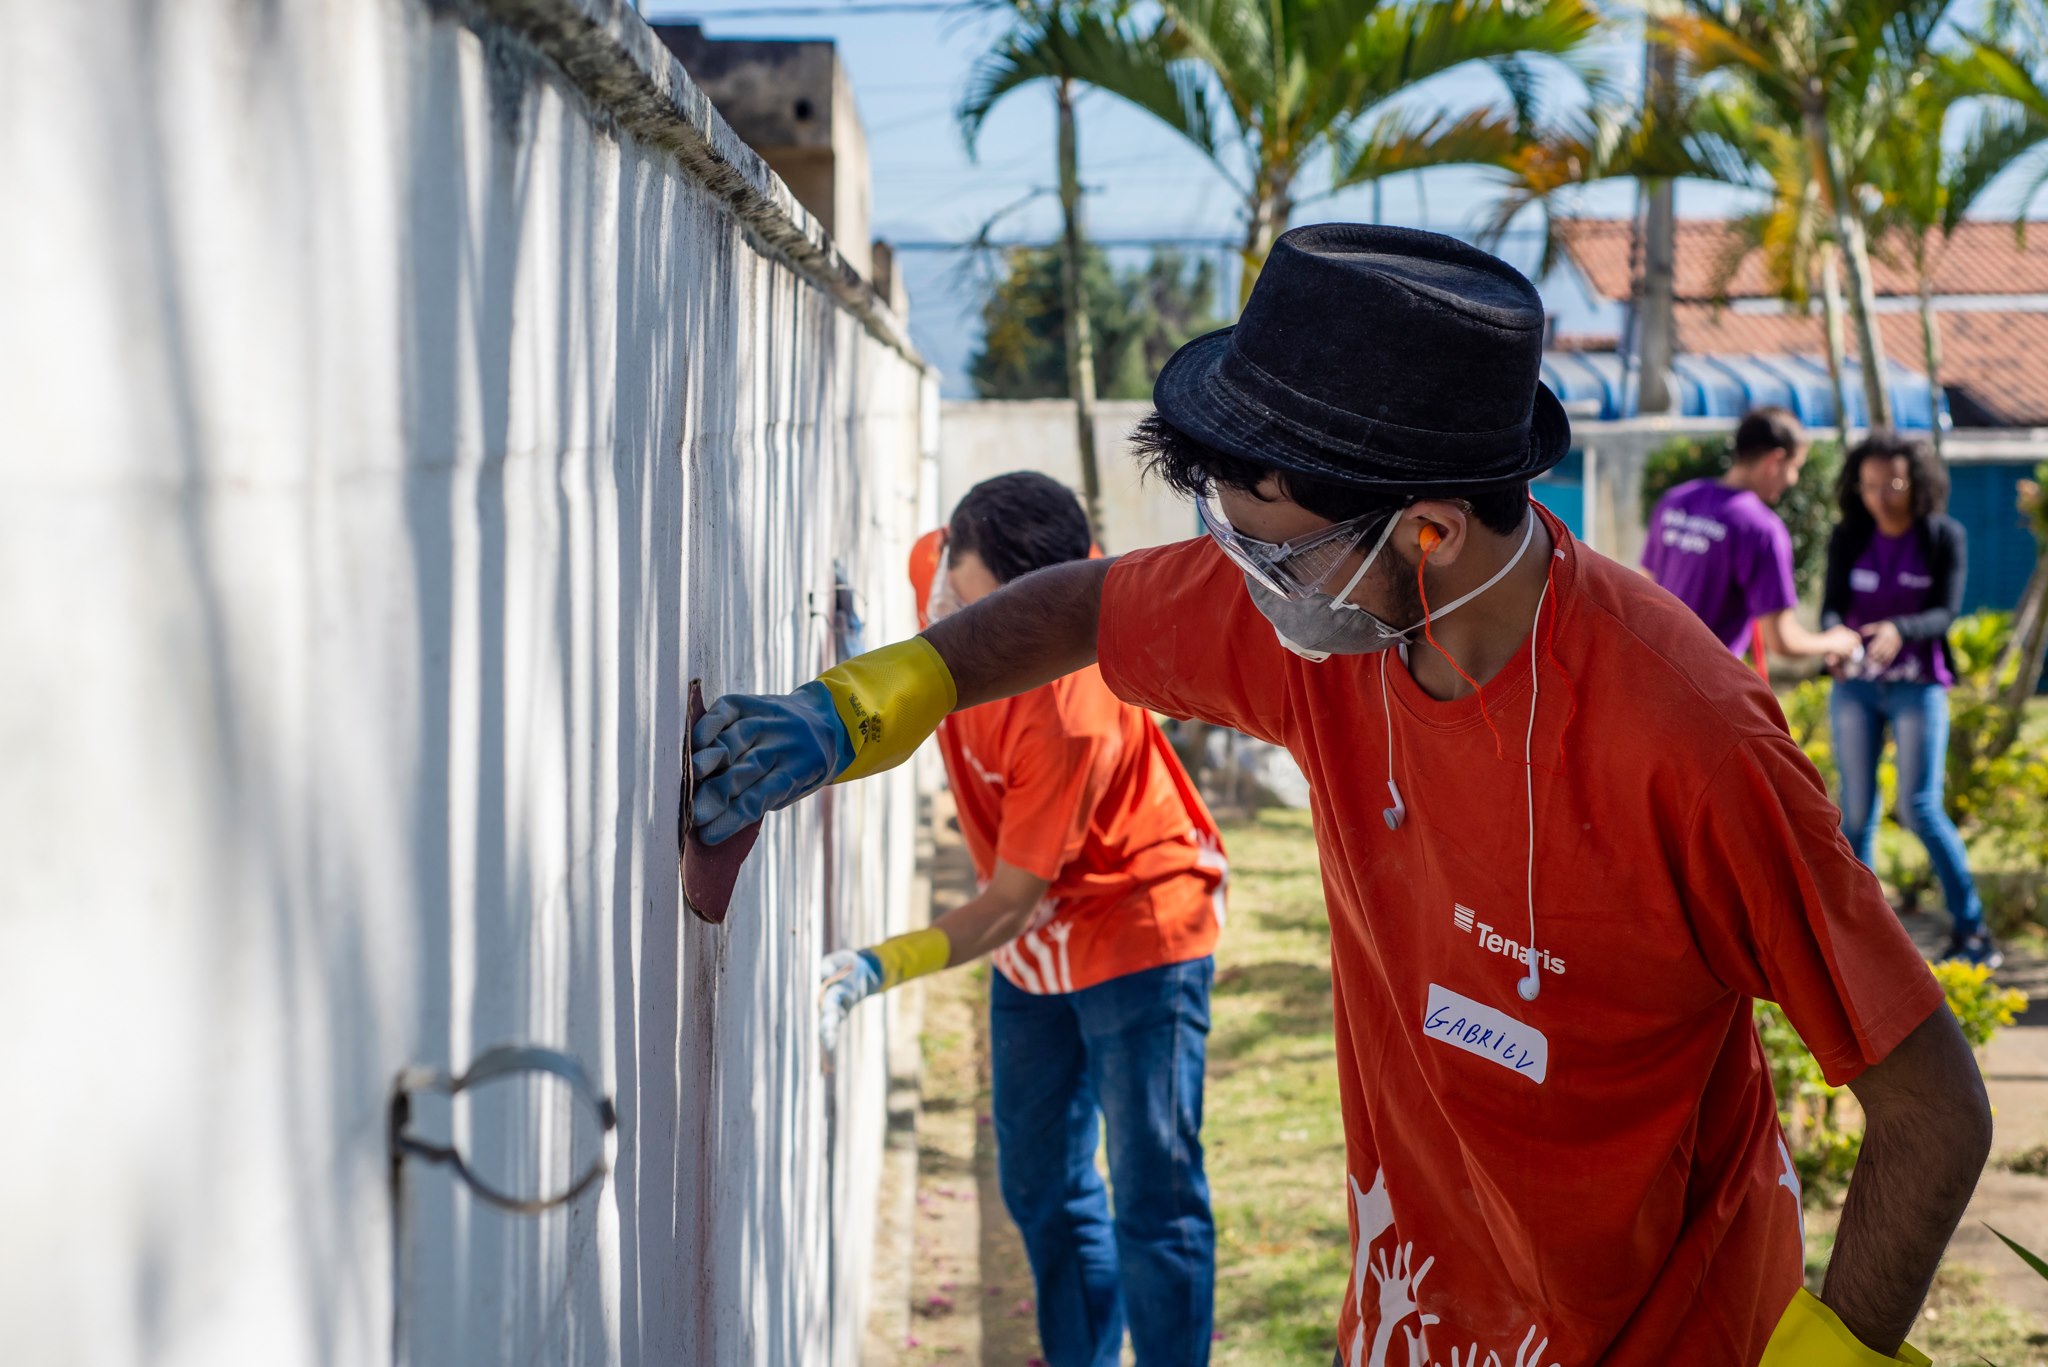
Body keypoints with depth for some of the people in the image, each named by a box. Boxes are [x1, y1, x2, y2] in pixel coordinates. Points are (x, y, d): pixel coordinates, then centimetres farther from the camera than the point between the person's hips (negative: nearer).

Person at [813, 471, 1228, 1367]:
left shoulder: (1071, 717, -35)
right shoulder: (934, 568, -15)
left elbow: (1010, 905, -26)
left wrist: (876, 970, -34)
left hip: (1139, 931, -8)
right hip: (1034, 948, 8)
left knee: (1154, 1198, -6)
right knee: (1041, 1189, 14)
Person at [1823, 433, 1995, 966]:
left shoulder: (1945, 537, -5)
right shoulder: (1848, 538, 0)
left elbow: (1946, 612, -13)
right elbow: (1831, 605, -7)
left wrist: (1897, 631, -33)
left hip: (1918, 686, -3)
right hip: (1855, 684, 3)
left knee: (1920, 807, -10)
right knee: (1856, 808, 5)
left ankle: (1970, 927, 0)